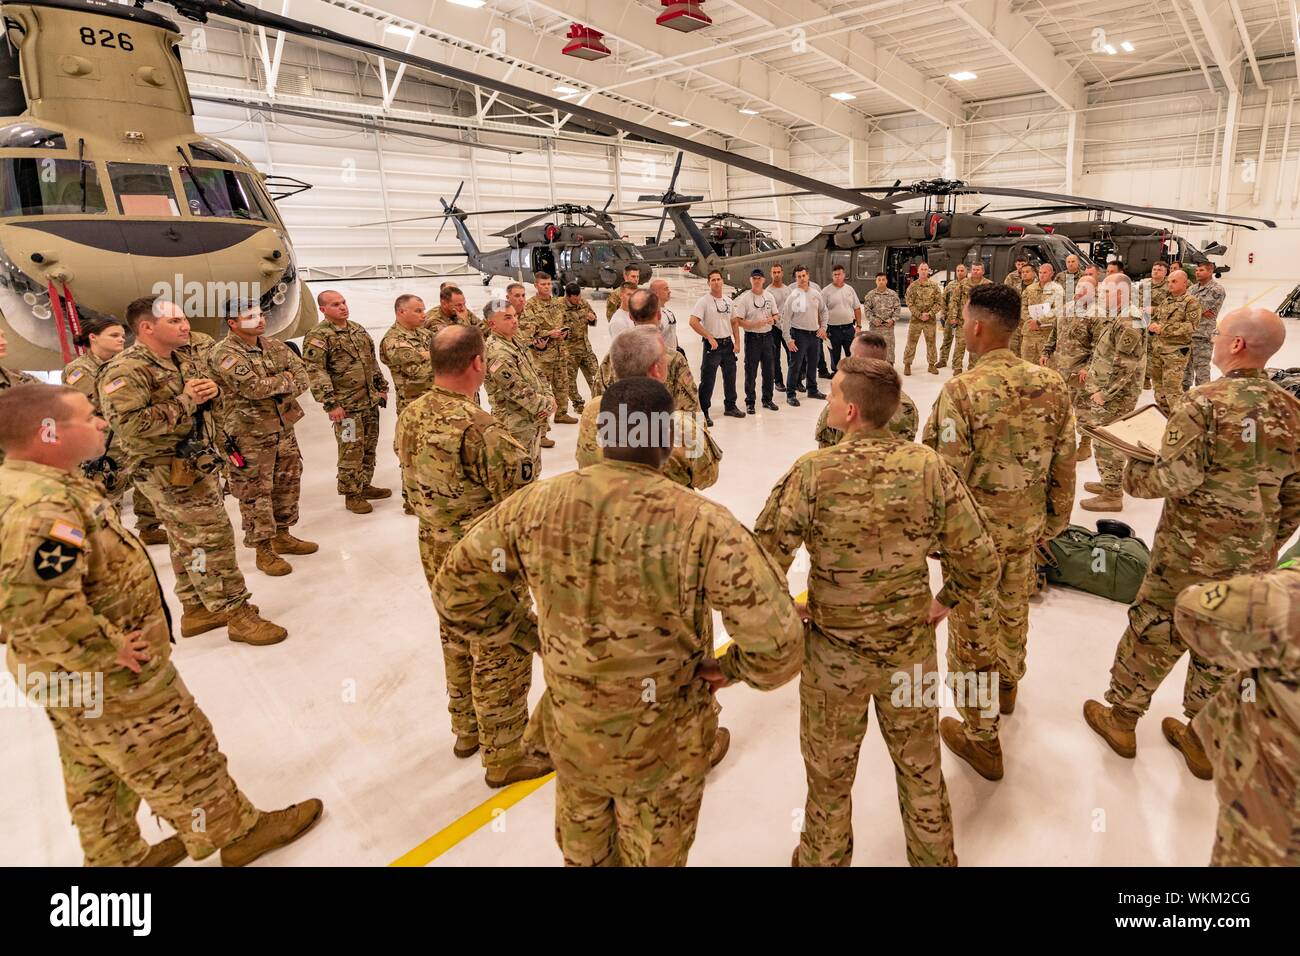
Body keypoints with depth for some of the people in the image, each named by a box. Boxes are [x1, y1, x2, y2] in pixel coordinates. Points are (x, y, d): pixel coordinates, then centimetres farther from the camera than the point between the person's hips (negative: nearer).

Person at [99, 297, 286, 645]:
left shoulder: (186, 360, 11)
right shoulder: (126, 371, -17)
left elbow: (203, 398, 23)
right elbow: (128, 424, -27)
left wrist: (211, 390, -3)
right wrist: (185, 402, -23)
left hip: (198, 463, 9)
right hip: (168, 471, -9)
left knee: (188, 541, 17)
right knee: (213, 535, -9)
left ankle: (196, 610, 29)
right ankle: (237, 614, 0)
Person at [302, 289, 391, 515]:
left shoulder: (358, 330, 14)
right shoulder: (318, 337, -11)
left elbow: (372, 361, 23)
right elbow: (315, 373, -17)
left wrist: (382, 387, 19)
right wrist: (330, 403, -22)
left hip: (371, 401, 8)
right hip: (346, 406, -7)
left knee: (369, 446, 15)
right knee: (351, 451, -3)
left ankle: (365, 486, 30)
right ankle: (351, 495, 9)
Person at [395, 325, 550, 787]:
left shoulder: (410, 416, -2)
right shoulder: (478, 427, -28)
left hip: (434, 550, 8)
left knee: (457, 639, 25)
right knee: (502, 654, 8)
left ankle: (467, 731, 44)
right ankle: (504, 756, 25)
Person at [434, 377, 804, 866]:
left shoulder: (536, 503, -17)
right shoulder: (703, 525, -27)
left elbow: (455, 588, -4)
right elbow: (778, 642, -26)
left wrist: (525, 629, 5)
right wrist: (731, 666, -7)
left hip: (570, 734, 3)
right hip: (663, 749, -2)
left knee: (582, 846, 33)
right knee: (653, 853, 28)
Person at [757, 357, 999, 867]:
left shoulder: (813, 472, -23)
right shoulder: (931, 468, -14)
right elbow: (981, 565, -10)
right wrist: (945, 601, 9)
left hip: (833, 654, -2)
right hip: (913, 649, 3)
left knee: (829, 775, 22)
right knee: (921, 767, 27)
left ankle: (823, 858, 45)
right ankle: (935, 857, 50)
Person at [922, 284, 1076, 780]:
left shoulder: (962, 389, -23)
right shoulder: (1051, 384, -4)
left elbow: (950, 473, -21)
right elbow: (1064, 463, 3)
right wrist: (1054, 520, 16)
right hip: (1027, 527, 6)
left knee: (973, 628, 9)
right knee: (1013, 609, 28)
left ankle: (982, 737, 23)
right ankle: (1007, 684, 54)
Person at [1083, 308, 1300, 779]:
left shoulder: (1206, 401, -17)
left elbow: (1177, 477, -22)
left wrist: (1131, 475, -4)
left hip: (1192, 550, -6)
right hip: (1254, 556, 6)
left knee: (1151, 631, 10)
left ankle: (1120, 718, 26)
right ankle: (1204, 740, 33)